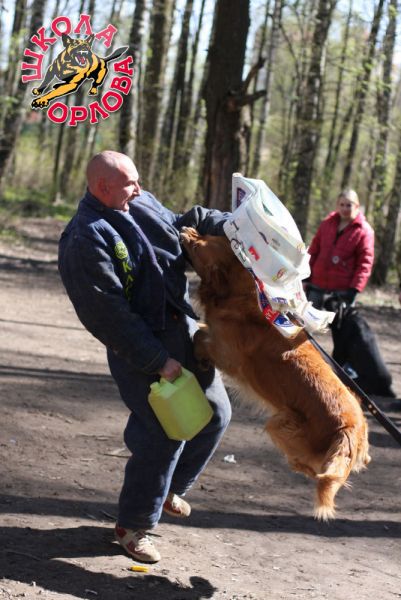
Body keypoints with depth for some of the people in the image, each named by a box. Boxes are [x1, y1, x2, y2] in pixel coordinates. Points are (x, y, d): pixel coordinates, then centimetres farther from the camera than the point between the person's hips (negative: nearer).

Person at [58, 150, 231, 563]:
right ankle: (133, 526, 13)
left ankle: (169, 489, 39)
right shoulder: (85, 241, -22)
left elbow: (187, 222, 21)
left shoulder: (141, 204, 4)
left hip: (184, 327, 9)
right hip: (142, 347, -9)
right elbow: (110, 315, -23)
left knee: (215, 414, 17)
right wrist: (157, 361, -22)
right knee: (166, 436, -7)